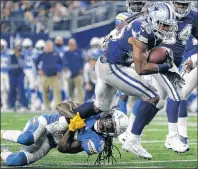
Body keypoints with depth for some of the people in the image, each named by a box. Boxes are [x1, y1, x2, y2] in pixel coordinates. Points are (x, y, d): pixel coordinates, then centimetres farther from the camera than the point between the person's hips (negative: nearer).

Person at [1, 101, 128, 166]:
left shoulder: (97, 143, -17)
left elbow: (63, 148, -15)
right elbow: (61, 106, -9)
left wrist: (72, 128, -25)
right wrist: (74, 116, -27)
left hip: (49, 143, 0)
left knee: (16, 161, -19)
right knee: (26, 139, -35)